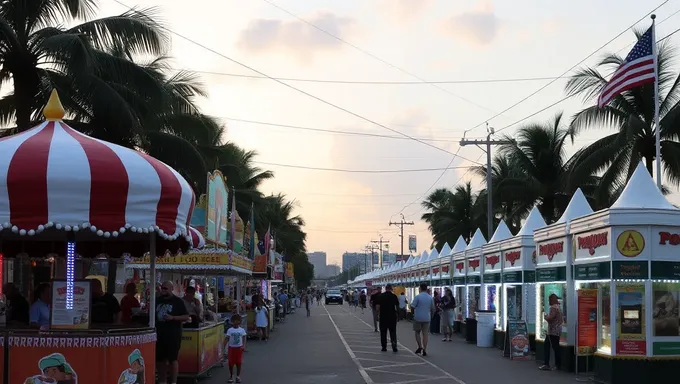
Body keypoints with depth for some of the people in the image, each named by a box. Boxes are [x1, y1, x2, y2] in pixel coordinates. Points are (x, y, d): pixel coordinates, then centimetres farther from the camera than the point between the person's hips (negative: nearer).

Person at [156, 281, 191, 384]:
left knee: (172, 359, -3)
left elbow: (186, 317, -6)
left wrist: (173, 317, -18)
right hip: (159, 334, 5)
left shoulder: (178, 301, -3)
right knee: (159, 359, 9)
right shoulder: (157, 300, 11)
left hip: (173, 335, -5)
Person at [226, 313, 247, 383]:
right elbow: (227, 339, -2)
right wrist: (225, 347, -11)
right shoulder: (230, 330, -3)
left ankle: (238, 377, 14)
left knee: (239, 362, 3)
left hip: (239, 348, 0)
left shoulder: (242, 330, -2)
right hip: (231, 348, 0)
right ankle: (231, 376, 17)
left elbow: (244, 339, -1)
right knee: (231, 362, 4)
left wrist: (243, 346, -14)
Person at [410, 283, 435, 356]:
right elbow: (432, 309, 10)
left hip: (418, 317, -3)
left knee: (417, 332, 14)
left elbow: (412, 307, -9)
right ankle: (424, 350, 0)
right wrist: (431, 316, 24)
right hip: (427, 318, 3)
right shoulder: (430, 298, 4)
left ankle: (420, 347, 3)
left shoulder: (417, 297, -10)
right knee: (425, 334, 5)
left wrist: (413, 313, 9)